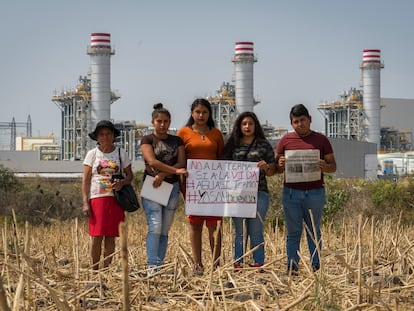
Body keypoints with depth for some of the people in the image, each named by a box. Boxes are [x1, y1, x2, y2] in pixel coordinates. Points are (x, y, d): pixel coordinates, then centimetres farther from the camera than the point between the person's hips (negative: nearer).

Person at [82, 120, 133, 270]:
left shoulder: (121, 153, 9)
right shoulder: (92, 154, 4)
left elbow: (130, 175, 13)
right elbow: (85, 180, 2)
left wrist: (122, 182, -11)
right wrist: (85, 203, -6)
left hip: (115, 199, 2)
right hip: (97, 197, -2)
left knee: (110, 236, 2)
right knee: (96, 236, -7)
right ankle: (94, 269, 3)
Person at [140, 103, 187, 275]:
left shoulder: (177, 141, 12)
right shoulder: (147, 140, 3)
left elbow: (182, 164, 1)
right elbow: (152, 161, -12)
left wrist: (163, 174, -13)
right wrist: (175, 170, -18)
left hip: (171, 187, 4)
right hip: (151, 186, -4)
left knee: (165, 230, 4)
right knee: (155, 227, -14)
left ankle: (160, 265, 7)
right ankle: (152, 266, -16)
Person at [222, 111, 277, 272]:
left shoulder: (264, 145, 8)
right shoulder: (232, 144, 10)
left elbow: (272, 171, 10)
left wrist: (266, 167, -13)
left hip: (259, 192, -1)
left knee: (256, 232, 1)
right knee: (239, 232, 5)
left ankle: (259, 265, 6)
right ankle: (237, 265, 8)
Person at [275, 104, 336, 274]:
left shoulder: (321, 140, 7)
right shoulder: (285, 140, 9)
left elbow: (333, 167, 8)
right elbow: (275, 169, 12)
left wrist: (324, 167, -14)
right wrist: (281, 164, -11)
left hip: (315, 192, -1)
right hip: (291, 192, 1)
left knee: (314, 232, 5)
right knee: (293, 232, 3)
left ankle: (316, 267, 9)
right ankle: (291, 267, 6)